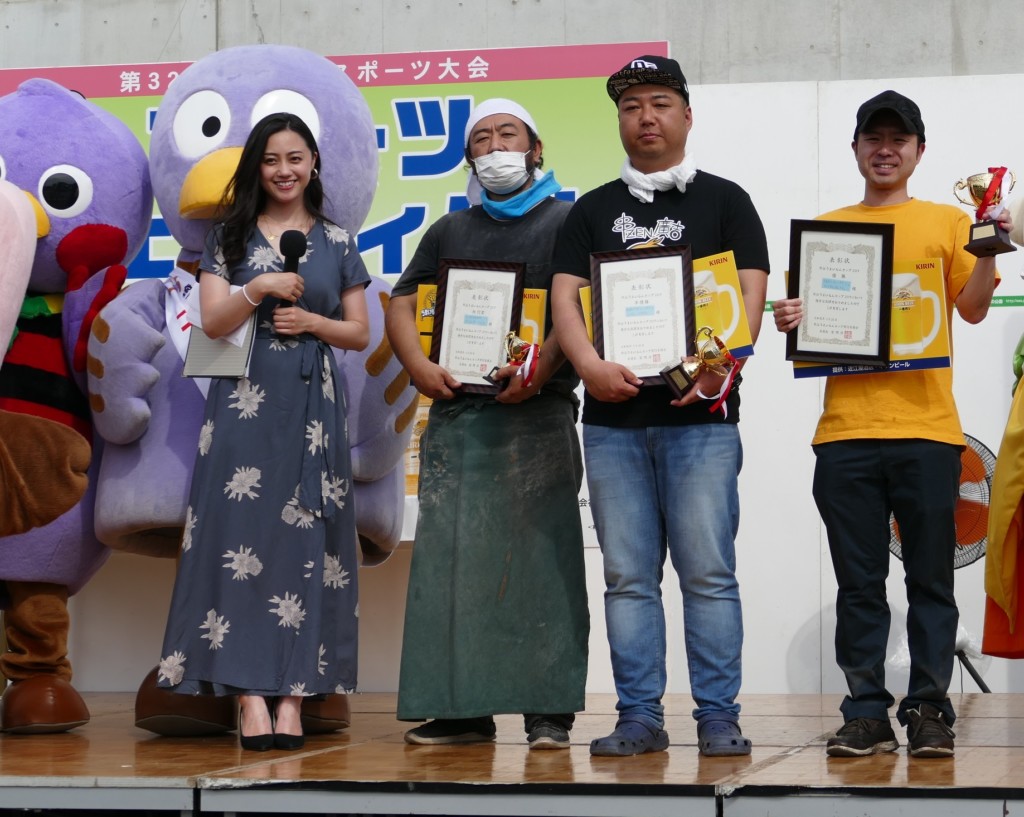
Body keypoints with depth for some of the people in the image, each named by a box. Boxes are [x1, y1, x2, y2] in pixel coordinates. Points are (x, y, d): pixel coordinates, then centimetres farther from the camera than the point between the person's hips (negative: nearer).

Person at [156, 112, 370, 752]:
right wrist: (258, 290, -16)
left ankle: (292, 698, -5)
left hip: (313, 407, 1)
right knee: (242, 538, -10)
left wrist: (312, 322, -6)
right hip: (246, 404, -1)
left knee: (306, 543, -4)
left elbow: (360, 333, 12)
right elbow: (213, 322, 1)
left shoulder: (338, 243, 12)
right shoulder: (231, 238, 10)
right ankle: (251, 697, -12)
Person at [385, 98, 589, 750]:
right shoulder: (450, 231, 22)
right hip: (456, 417, 4)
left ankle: (548, 710, -6)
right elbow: (402, 305, 18)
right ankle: (462, 707, 5)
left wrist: (540, 370, -19)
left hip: (537, 417, -4)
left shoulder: (566, 221, 8)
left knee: (540, 560, -7)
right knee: (451, 559, 1)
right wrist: (421, 367, -1)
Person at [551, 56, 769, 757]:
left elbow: (751, 293, -1)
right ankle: (640, 718, 9)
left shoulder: (724, 201, 9)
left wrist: (720, 364, -19)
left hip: (701, 417, -3)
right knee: (628, 576, 3)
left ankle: (718, 717, 1)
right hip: (613, 419, 3)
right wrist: (590, 365, -15)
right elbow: (565, 298, 5)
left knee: (708, 572, -4)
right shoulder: (593, 210, 16)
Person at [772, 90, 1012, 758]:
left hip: (926, 428, -1)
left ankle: (929, 712, 6)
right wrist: (790, 318, -7)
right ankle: (867, 714, 8)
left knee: (930, 579, 1)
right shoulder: (825, 228, 15)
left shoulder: (947, 222, 11)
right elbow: (804, 314, 15)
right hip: (845, 430, 2)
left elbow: (973, 308, 4)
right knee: (859, 583, 3)